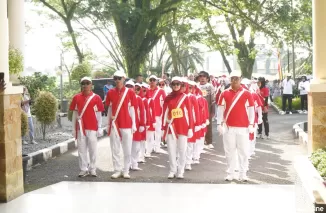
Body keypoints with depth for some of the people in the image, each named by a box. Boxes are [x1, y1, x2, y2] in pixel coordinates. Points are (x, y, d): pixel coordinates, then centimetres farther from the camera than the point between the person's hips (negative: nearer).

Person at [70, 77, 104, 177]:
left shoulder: (96, 98, 0)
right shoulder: (76, 98, 5)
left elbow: (99, 114, 2)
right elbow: (74, 113, 9)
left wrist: (99, 128, -1)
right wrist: (73, 128, 7)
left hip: (92, 128, -2)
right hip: (80, 128, 2)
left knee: (93, 149, 3)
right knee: (81, 149, 5)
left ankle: (92, 169, 14)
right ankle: (83, 169, 12)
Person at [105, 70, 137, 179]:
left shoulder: (130, 92, 0)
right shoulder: (110, 92, 5)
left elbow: (132, 109, 3)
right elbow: (109, 109, 10)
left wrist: (134, 125, 0)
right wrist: (108, 124, 8)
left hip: (127, 124, -1)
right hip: (114, 125, 2)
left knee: (127, 149, 3)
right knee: (115, 149, 5)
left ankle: (126, 171, 14)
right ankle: (117, 170, 14)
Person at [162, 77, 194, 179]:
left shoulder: (185, 97, 1)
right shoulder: (167, 98, 5)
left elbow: (189, 113, 1)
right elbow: (165, 114, 6)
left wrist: (190, 128, -4)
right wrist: (163, 128, 2)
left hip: (183, 127, -1)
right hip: (171, 127, 1)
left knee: (182, 150, 1)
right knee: (171, 150, 1)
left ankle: (180, 171, 11)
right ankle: (172, 171, 12)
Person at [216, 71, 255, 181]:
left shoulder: (247, 94, 0)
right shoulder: (225, 93, 3)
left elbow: (251, 110, 3)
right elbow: (220, 109, 5)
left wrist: (251, 124, -2)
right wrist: (219, 124, -1)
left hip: (243, 127, -1)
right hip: (228, 127, 1)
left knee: (243, 151, 3)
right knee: (229, 151, 6)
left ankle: (243, 174, 11)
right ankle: (230, 173, 15)